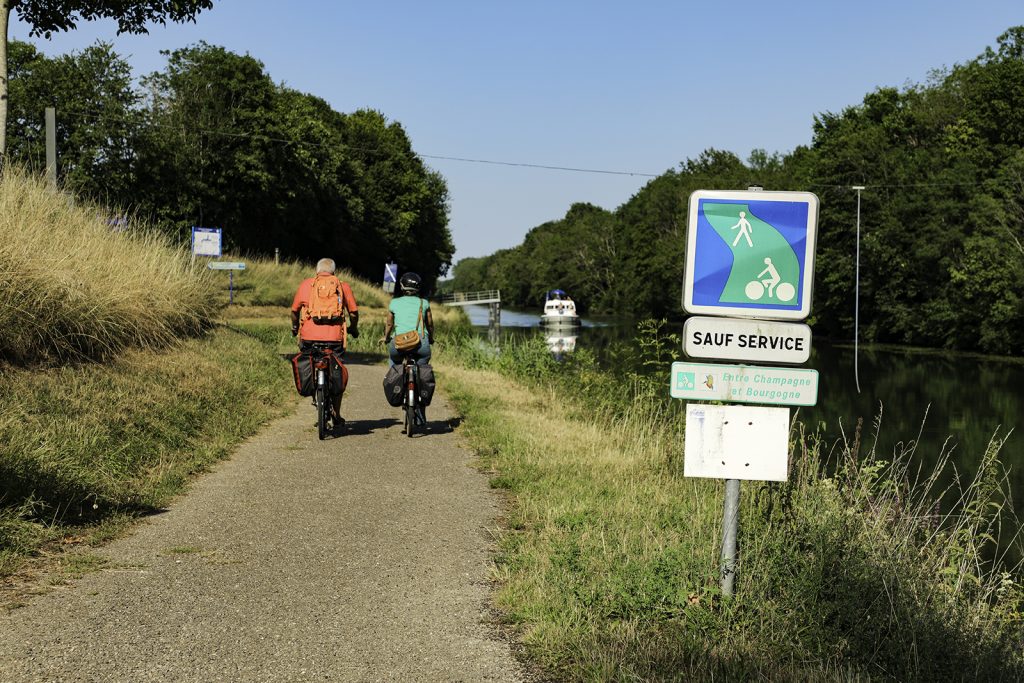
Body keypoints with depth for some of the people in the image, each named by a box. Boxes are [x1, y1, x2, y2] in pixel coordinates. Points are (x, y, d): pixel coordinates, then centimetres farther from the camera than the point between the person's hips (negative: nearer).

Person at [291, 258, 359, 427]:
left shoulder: (306, 284, 12)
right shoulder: (343, 286, 11)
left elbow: (295, 310, 16)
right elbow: (354, 312, 7)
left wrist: (294, 328, 34)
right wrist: (353, 329, 26)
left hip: (309, 336, 0)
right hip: (334, 336, 0)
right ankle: (337, 416, 15)